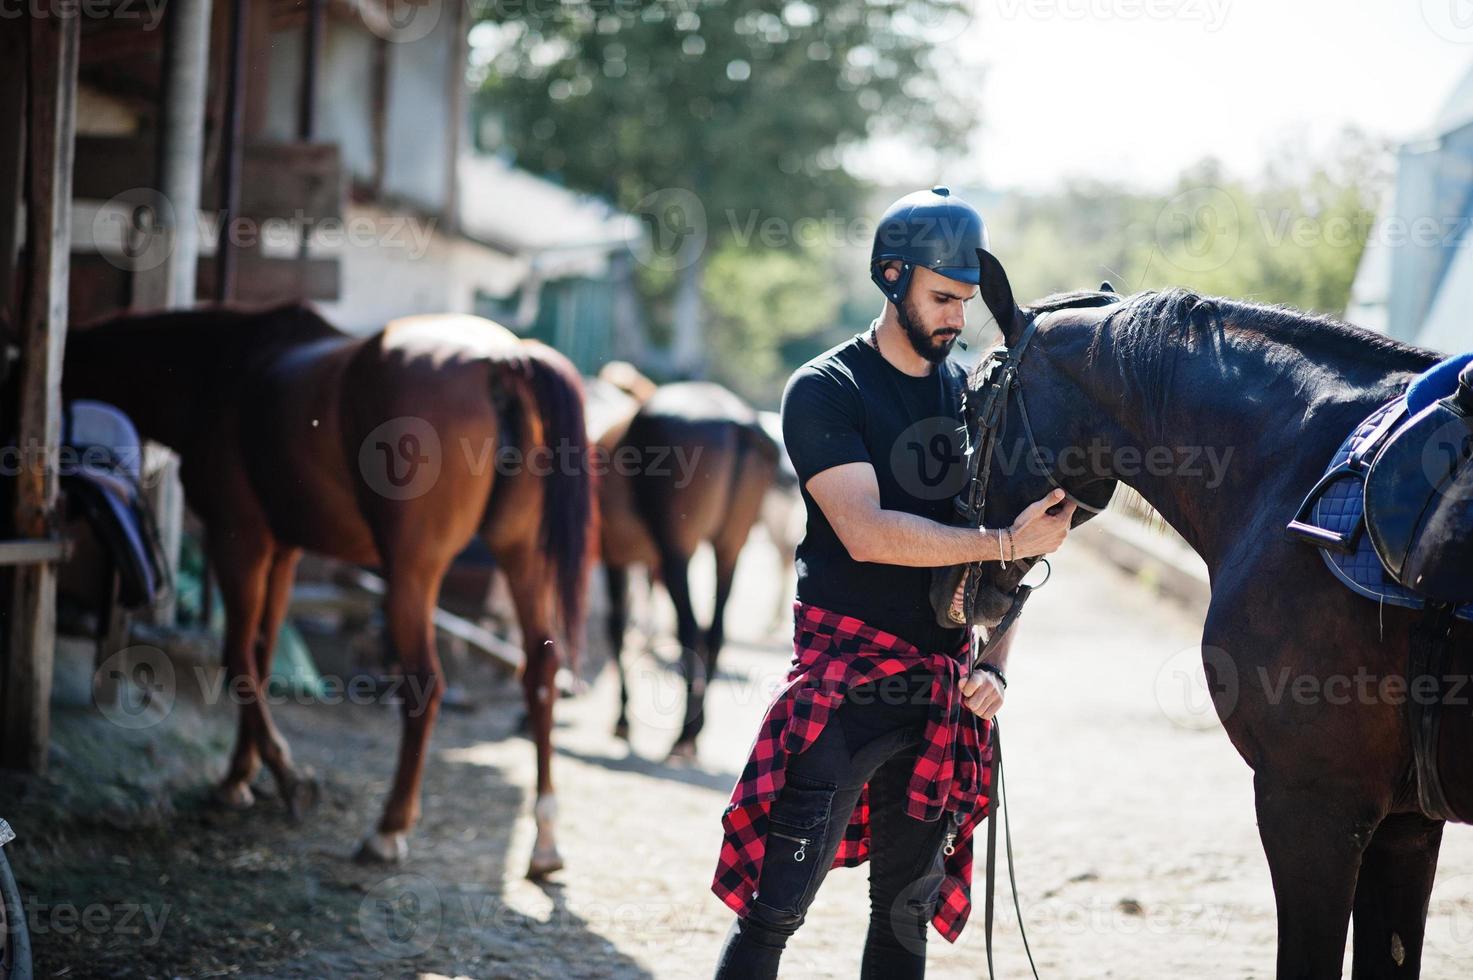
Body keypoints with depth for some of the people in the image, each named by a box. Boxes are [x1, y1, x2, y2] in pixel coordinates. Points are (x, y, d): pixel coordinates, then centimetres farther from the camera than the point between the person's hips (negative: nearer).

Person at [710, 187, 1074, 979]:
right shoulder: (825, 391, -5)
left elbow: (1003, 542, 14)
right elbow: (866, 532, -18)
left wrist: (995, 665, -1)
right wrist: (1004, 542, -23)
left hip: (942, 693, 6)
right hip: (845, 682, -6)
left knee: (909, 910, 11)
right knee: (776, 907, -8)